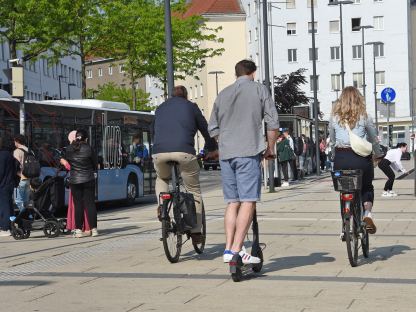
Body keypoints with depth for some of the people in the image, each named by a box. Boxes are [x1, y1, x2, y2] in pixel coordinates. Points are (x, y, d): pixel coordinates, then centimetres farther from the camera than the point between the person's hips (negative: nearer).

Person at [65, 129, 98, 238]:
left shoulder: (69, 149, 0)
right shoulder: (88, 149, -6)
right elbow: (95, 163, 3)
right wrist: (94, 172, 21)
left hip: (74, 180, 1)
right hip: (88, 180, -1)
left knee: (78, 205, 4)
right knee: (90, 204, 3)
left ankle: (78, 230, 0)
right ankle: (93, 229, 1)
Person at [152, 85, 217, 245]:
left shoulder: (160, 108, 27)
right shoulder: (190, 106, 18)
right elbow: (205, 129, 22)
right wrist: (212, 149, 38)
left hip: (159, 153, 3)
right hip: (183, 152, -3)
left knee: (162, 179, 34)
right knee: (194, 190, 12)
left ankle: (162, 206, 9)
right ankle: (196, 232, 9)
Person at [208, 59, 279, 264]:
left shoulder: (222, 94, 18)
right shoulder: (259, 89, 6)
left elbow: (213, 129, 20)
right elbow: (273, 123, 0)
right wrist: (270, 148, 11)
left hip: (225, 154, 5)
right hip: (249, 153, -5)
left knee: (232, 202, 10)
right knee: (248, 201, -7)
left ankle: (228, 248, 5)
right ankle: (236, 250, -15)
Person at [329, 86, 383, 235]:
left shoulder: (334, 117, 4)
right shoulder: (364, 117, 0)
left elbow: (332, 141, 11)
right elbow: (374, 140, 10)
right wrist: (378, 155, 27)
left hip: (340, 158, 1)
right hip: (361, 157, -1)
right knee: (367, 188, 19)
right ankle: (367, 214, -8)